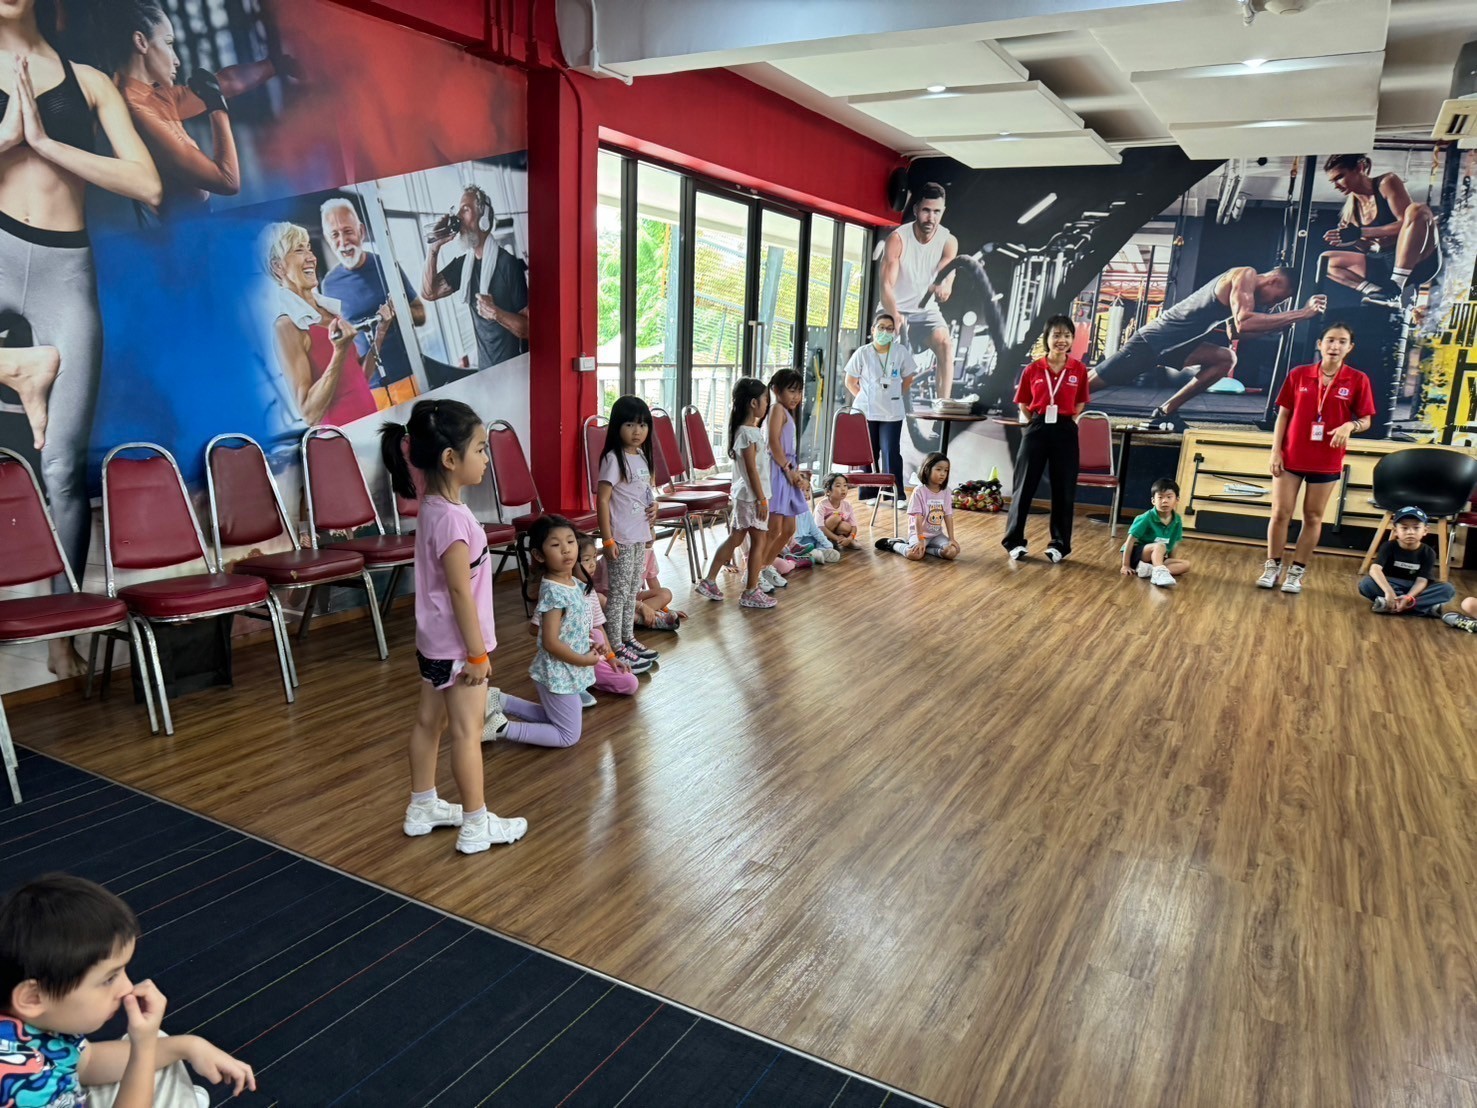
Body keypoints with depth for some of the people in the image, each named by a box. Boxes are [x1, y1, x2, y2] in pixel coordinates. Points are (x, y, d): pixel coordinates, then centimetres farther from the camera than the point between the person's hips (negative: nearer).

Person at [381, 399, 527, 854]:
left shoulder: (432, 507, 4)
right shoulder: (453, 517, -25)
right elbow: (460, 591, -24)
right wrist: (477, 651, -18)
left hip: (434, 639, 10)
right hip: (456, 643, -9)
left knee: (429, 721, 18)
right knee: (467, 731, 1)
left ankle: (422, 808, 33)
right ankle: (476, 825, 13)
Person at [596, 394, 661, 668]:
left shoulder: (642, 456, 9)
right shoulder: (613, 459, -15)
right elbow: (602, 500, -18)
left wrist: (653, 506, 2)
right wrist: (607, 539, -20)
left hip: (640, 536, 8)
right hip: (621, 538, -8)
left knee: (633, 591, 16)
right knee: (619, 592, -1)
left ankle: (628, 638, 27)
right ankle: (616, 647, 7)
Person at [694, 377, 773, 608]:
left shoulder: (748, 429, 11)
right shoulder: (749, 433, -18)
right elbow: (752, 469, -20)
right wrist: (762, 499, -19)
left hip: (743, 494, 9)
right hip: (752, 495, -9)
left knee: (735, 538, 14)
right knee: (759, 541, 0)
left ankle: (709, 582, 18)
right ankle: (750, 593, 7)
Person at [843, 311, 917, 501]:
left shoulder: (901, 352, -2)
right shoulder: (862, 353, -4)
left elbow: (908, 380, 11)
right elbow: (850, 382, 4)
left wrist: (894, 396, 6)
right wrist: (864, 398, 0)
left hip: (892, 413, 0)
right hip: (865, 412, 0)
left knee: (891, 453, -5)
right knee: (868, 453, 6)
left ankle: (896, 495, 1)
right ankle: (869, 494, 15)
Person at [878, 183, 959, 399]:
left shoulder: (949, 241, -6)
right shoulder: (897, 239, -14)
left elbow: (947, 278, -21)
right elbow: (887, 285, -24)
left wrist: (943, 287, -48)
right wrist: (894, 315, -44)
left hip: (926, 310, 1)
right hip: (894, 311, -1)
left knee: (945, 343, -26)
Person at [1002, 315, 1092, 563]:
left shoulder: (1079, 370, 1)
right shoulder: (1033, 369, 0)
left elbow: (1080, 403, 10)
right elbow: (1023, 404, 8)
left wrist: (1067, 420, -1)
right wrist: (1036, 422, -1)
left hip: (1065, 432, 0)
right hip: (1037, 430, 0)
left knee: (1063, 490, 6)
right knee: (1024, 486, 4)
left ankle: (1060, 544, 17)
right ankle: (1014, 541, 13)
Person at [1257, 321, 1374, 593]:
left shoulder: (1358, 380, -3)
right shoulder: (1298, 374, -1)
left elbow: (1365, 420, 1)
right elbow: (1283, 415, 2)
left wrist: (1350, 425, -22)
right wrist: (1276, 451, -4)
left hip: (1326, 462, 0)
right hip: (1290, 458, 0)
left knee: (1313, 517, 7)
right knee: (1280, 513, 2)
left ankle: (1297, 571, 16)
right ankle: (1272, 567, 16)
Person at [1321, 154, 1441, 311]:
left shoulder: (1387, 183, -6)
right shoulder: (1351, 208, 9)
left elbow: (1405, 224, -17)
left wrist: (1361, 233, -23)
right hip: (1385, 265, 7)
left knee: (1418, 209, -31)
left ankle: (1397, 287, -31)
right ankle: (1384, 293, -18)